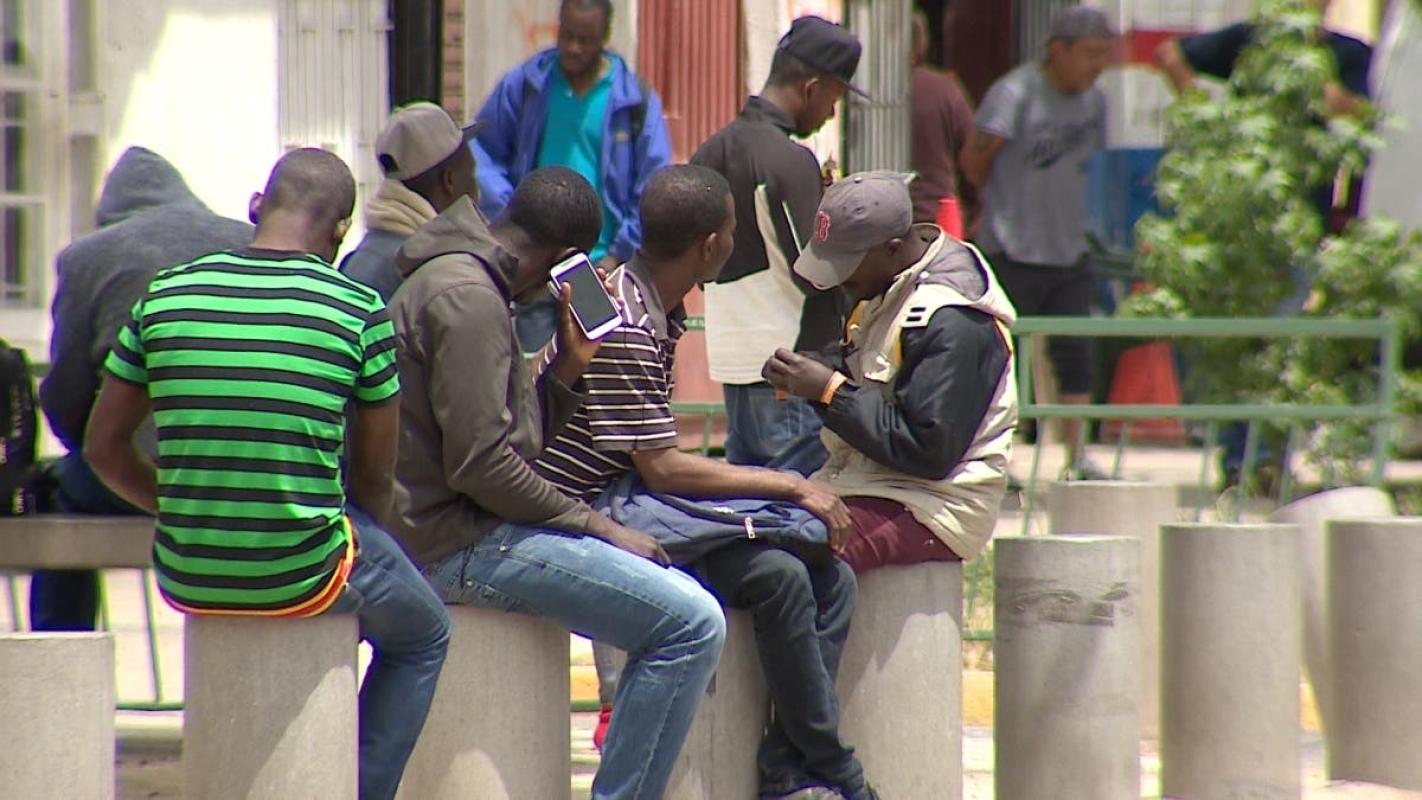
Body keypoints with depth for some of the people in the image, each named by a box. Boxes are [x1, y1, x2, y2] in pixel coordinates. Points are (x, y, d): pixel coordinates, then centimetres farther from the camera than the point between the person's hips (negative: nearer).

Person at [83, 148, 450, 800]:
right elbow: (374, 476, 1)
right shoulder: (360, 310, -8)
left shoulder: (166, 295, 0)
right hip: (303, 576, -4)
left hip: (185, 578, 4)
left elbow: (104, 448, 6)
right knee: (422, 636, 28)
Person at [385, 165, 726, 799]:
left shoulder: (457, 279, 18)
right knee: (693, 623, -18)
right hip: (460, 544, -11)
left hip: (459, 527, 11)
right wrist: (597, 527, -13)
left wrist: (568, 368, 5)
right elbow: (481, 463, -21)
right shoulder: (468, 296, -15)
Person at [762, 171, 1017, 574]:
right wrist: (808, 381, 0)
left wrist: (830, 390, -18)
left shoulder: (951, 321, -19)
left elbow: (930, 452, -21)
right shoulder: (888, 291, 10)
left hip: (933, 507, -10)